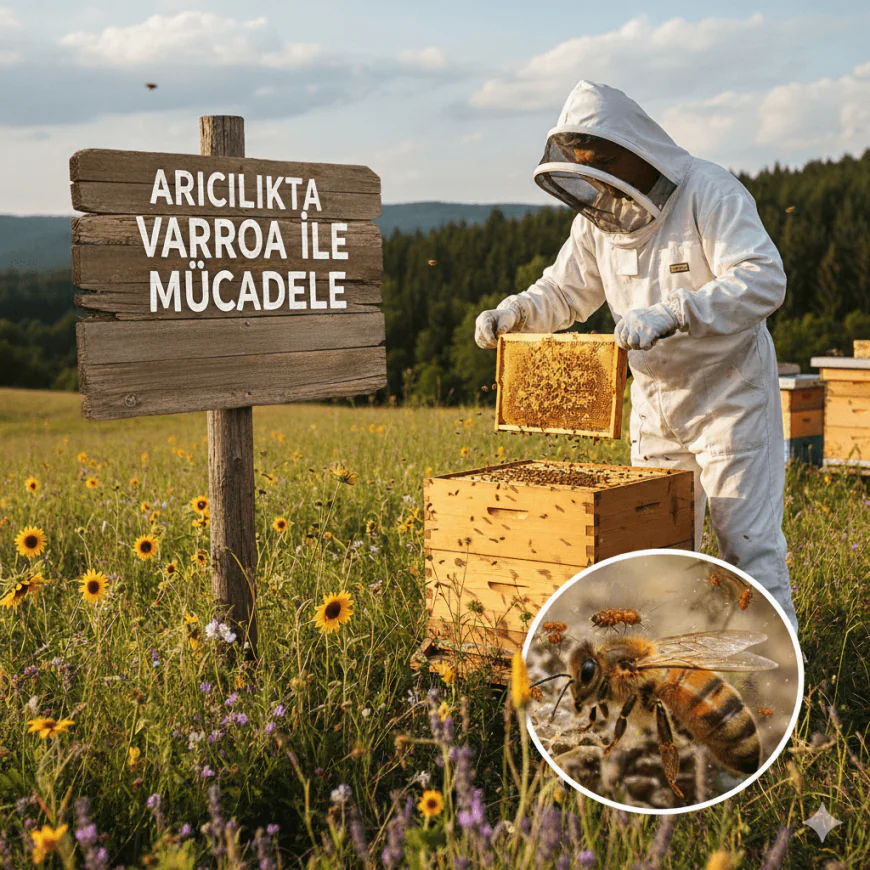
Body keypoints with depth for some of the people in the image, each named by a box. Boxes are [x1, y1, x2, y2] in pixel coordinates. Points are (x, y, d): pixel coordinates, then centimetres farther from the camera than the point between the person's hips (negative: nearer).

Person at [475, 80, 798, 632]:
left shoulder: (710, 193, -19)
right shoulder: (598, 215, 2)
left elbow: (764, 280, -31)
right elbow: (566, 291, 12)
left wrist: (670, 314, -43)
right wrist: (514, 312, -9)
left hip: (730, 394, -6)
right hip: (656, 401, 7)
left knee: (747, 540, -3)